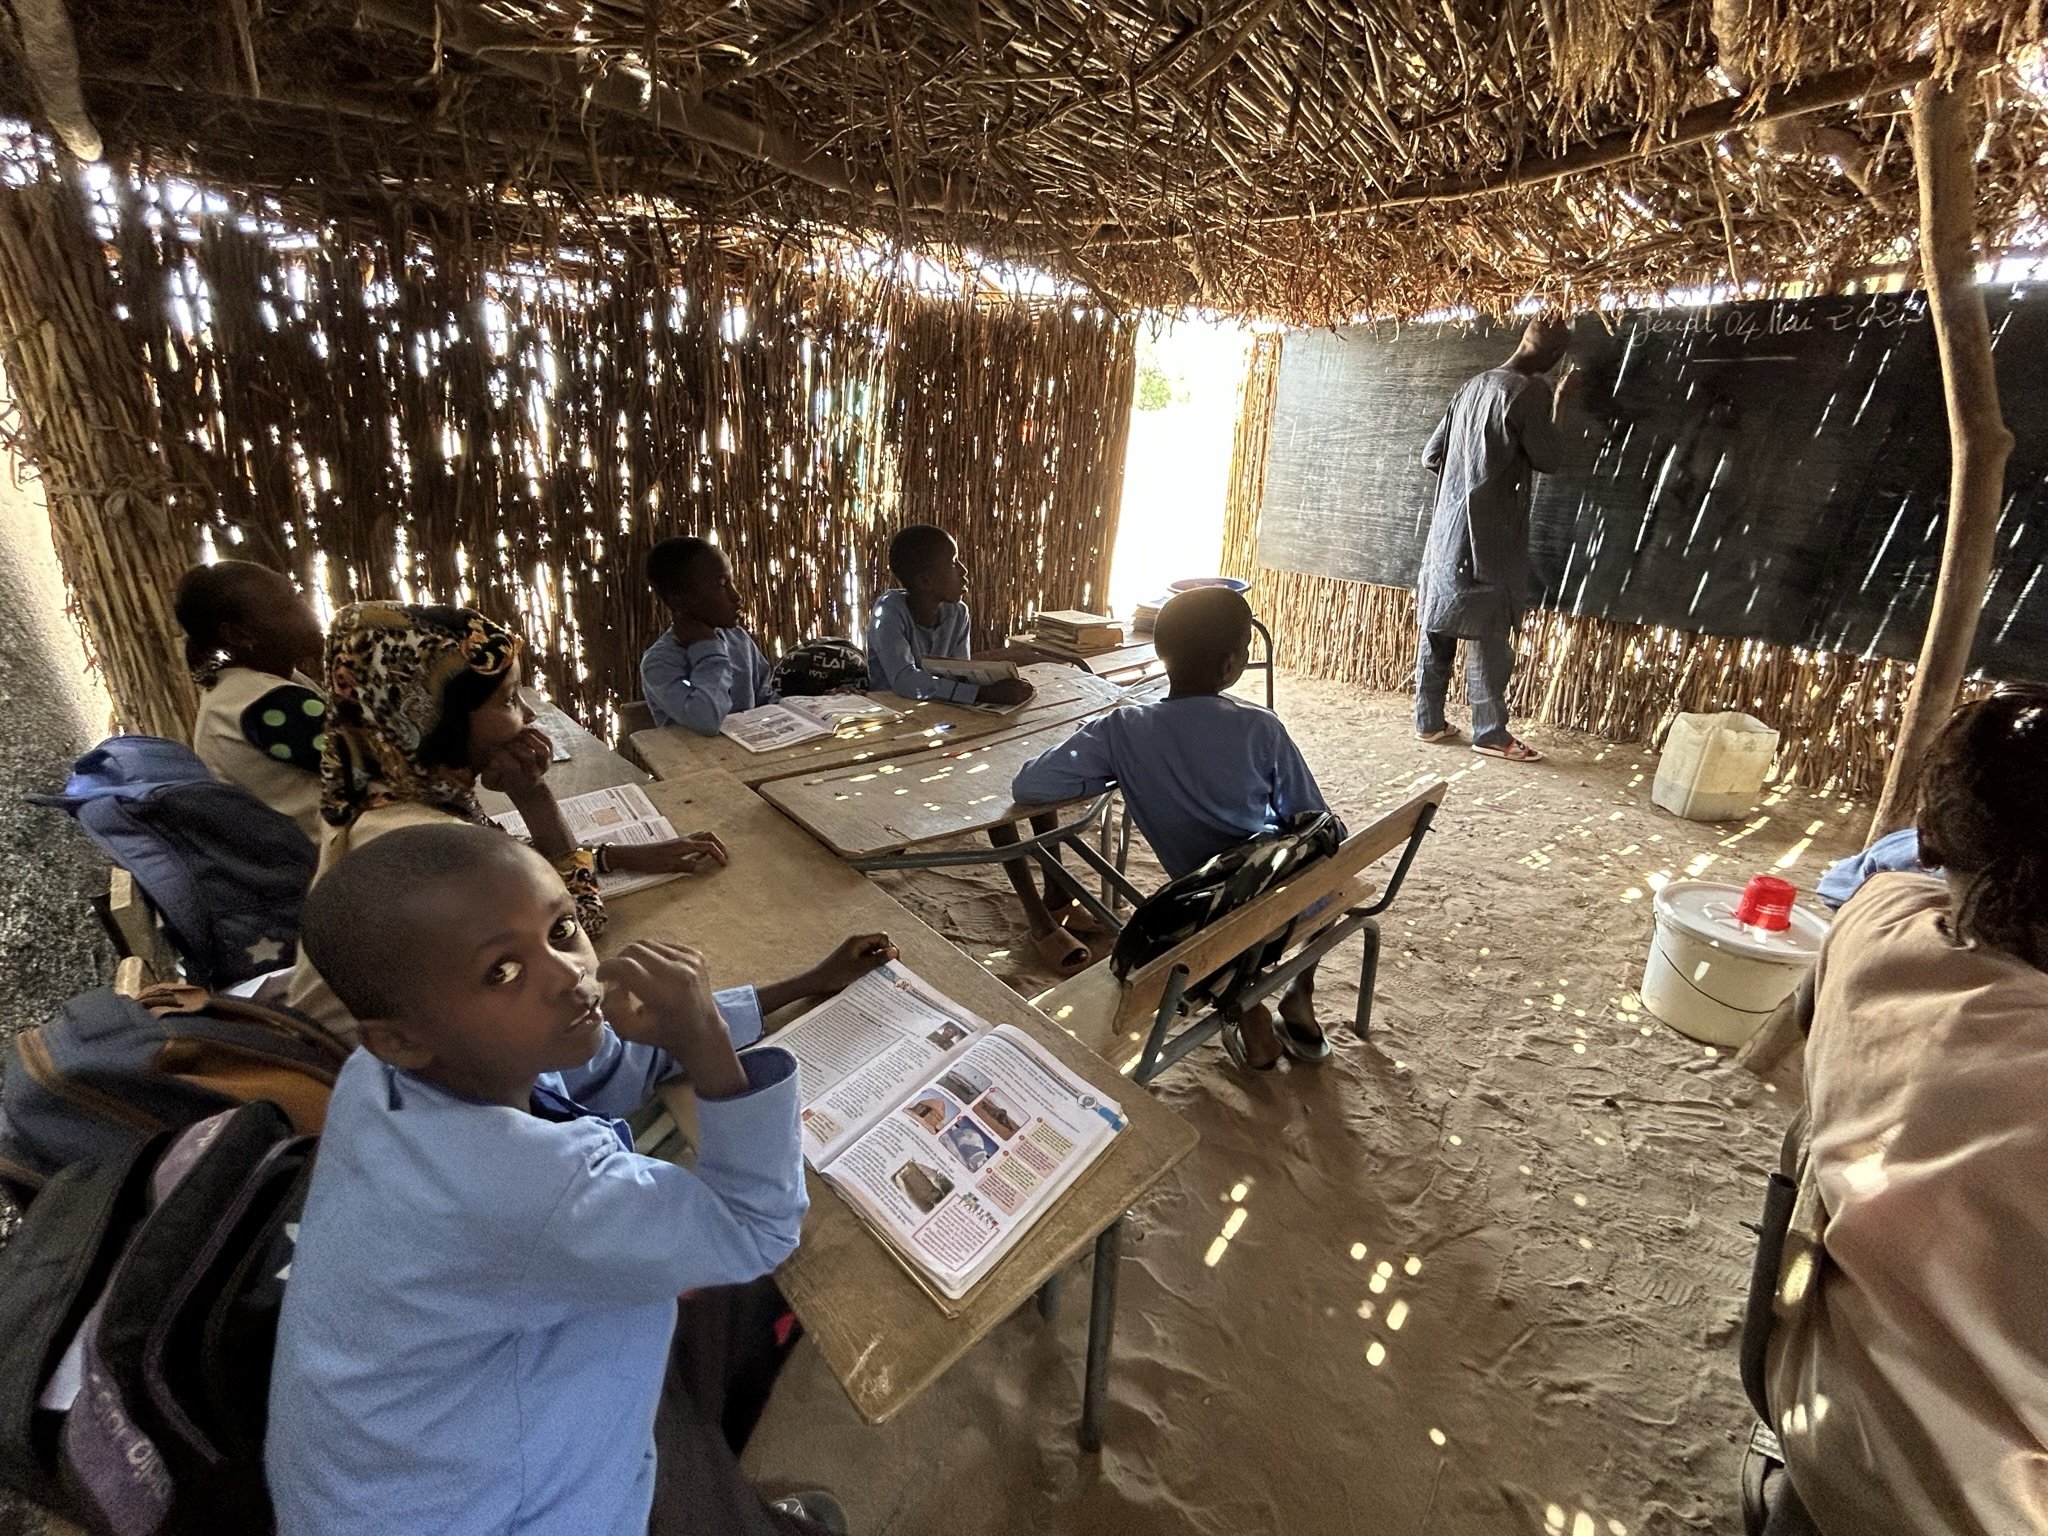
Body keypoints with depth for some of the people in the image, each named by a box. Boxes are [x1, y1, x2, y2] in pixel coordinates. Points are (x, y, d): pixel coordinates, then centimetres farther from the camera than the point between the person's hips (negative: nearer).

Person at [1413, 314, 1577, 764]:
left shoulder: (1472, 387, 13)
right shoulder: (1528, 392, -10)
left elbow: (1430, 456, 15)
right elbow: (1550, 459, -2)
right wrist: (1558, 407, 10)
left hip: (1447, 529, 8)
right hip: (1489, 536, -7)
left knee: (1437, 628, 9)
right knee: (1488, 636, -3)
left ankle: (1429, 721, 16)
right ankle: (1491, 734, 3)